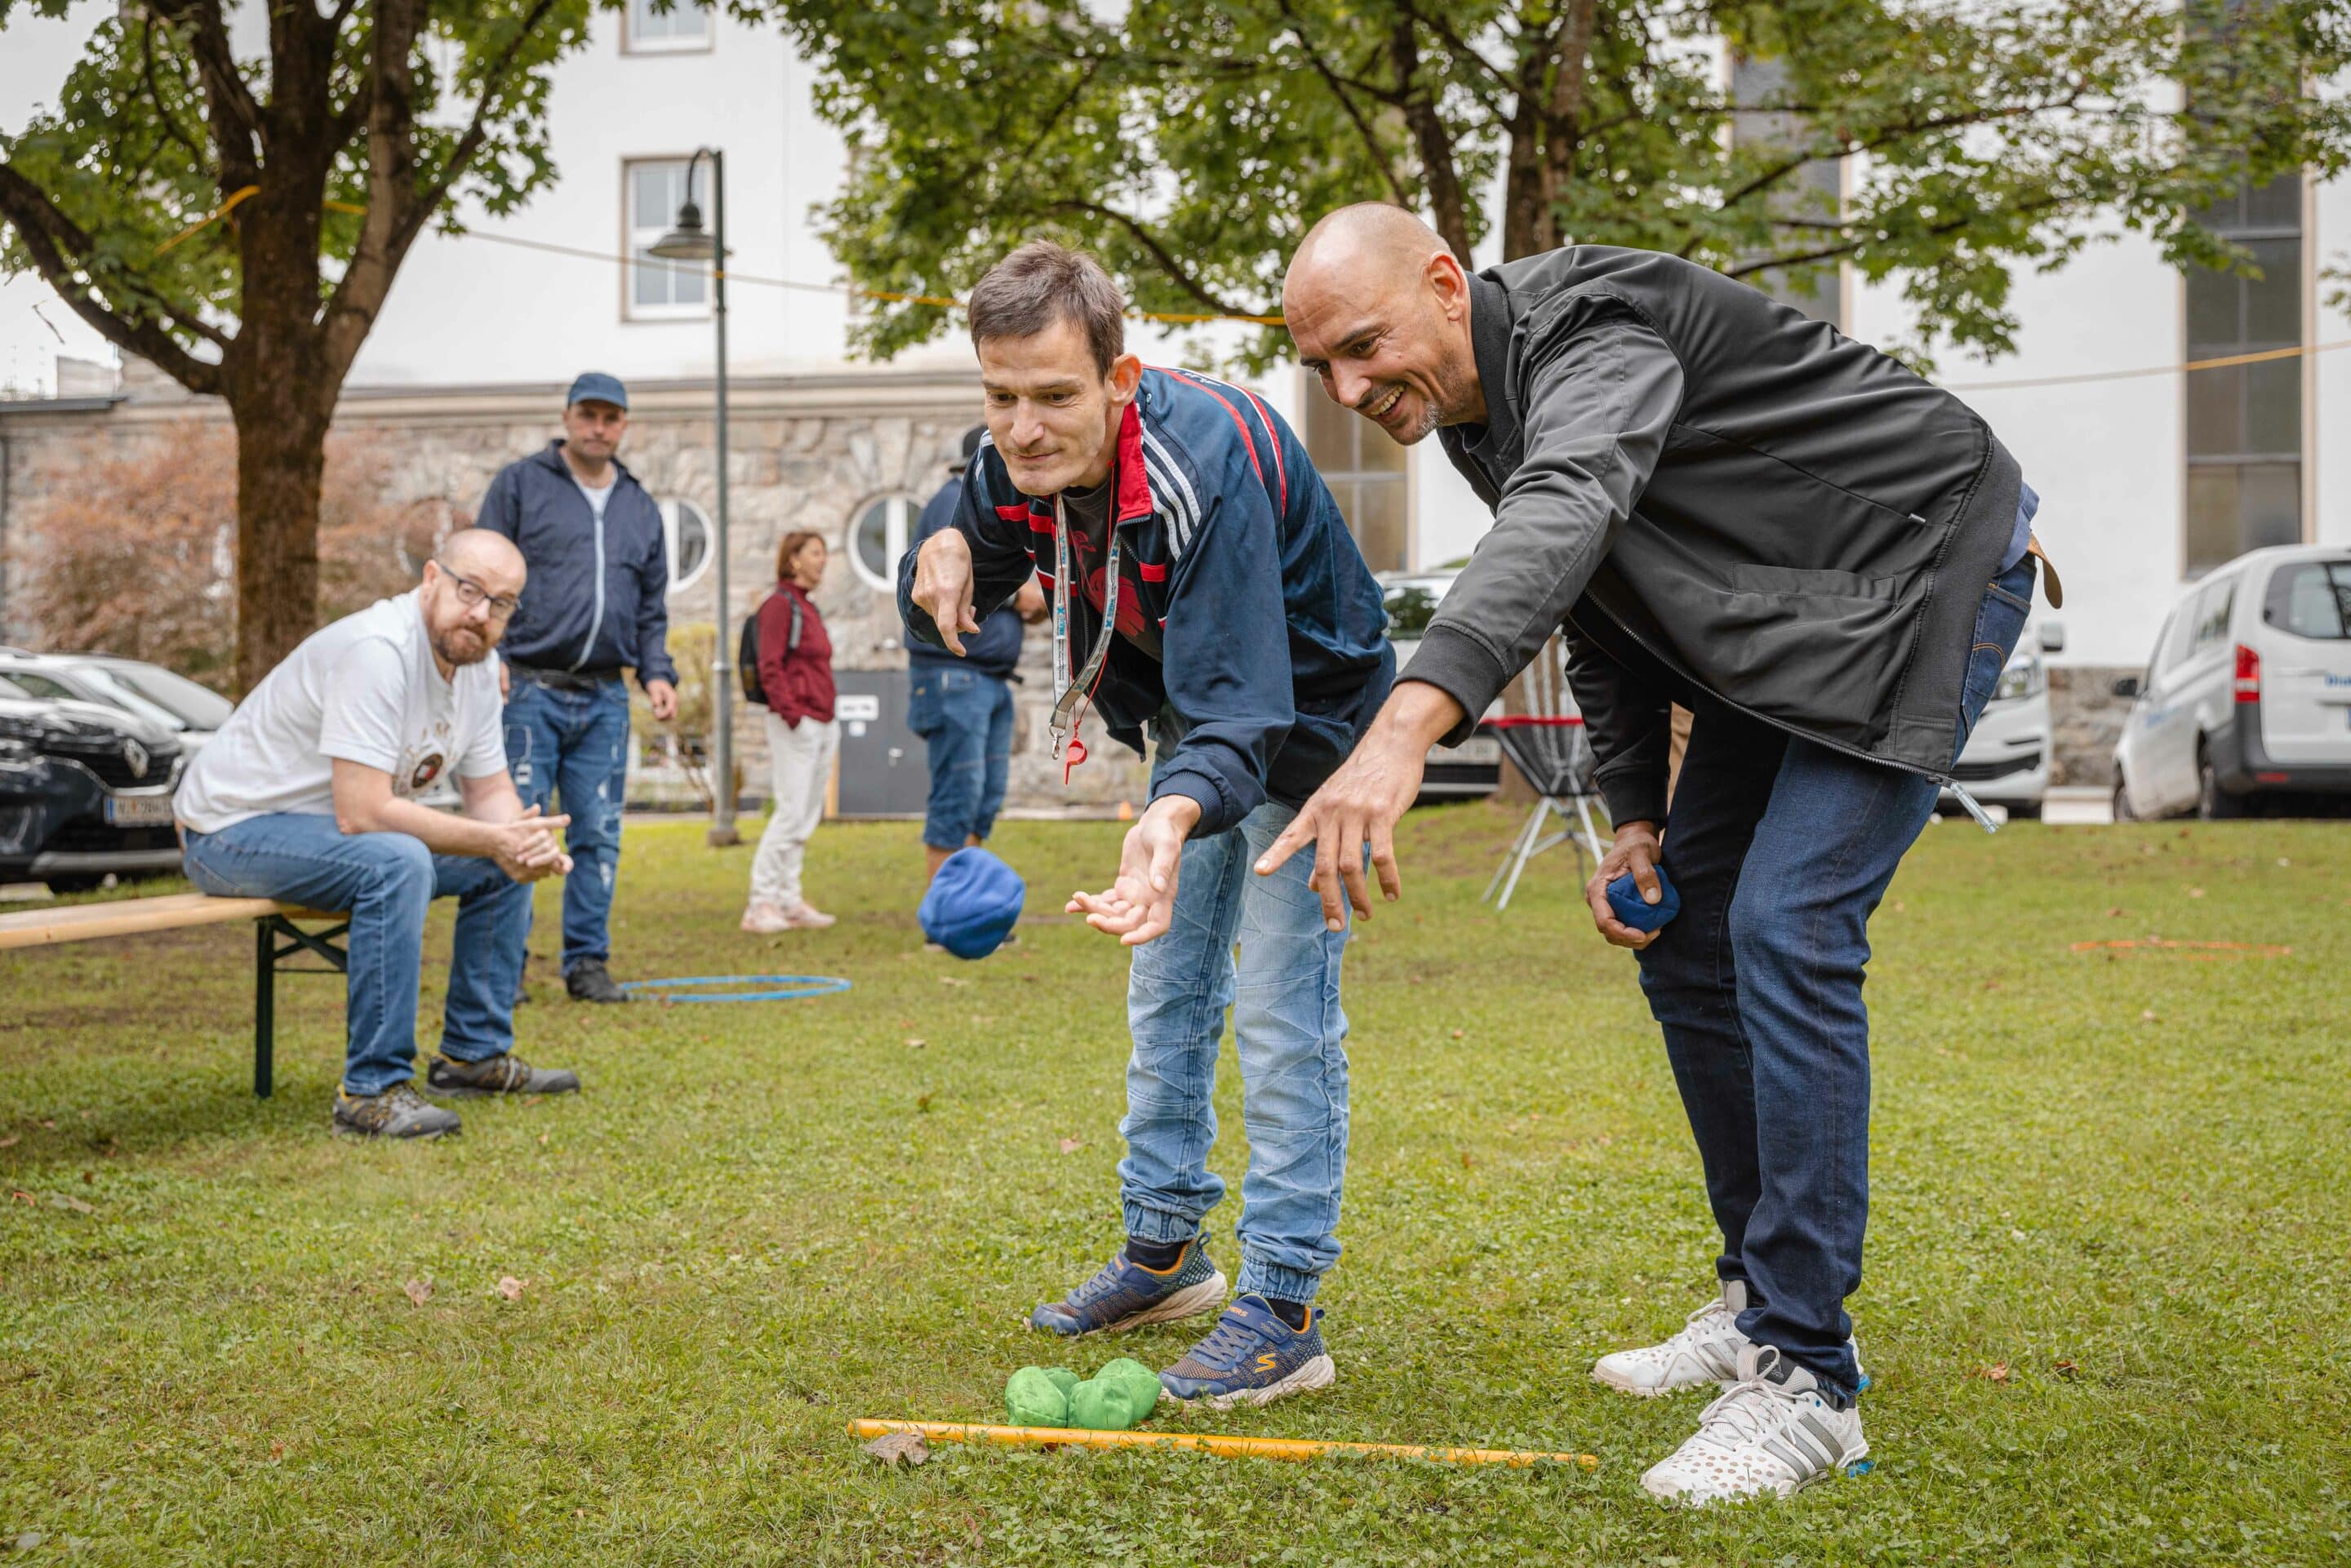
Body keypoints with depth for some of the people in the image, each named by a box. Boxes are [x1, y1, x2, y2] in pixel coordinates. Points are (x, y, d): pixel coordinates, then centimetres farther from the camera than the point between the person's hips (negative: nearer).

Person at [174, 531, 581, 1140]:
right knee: (397, 862, -35)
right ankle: (371, 1091, -29)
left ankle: (476, 1054, 14)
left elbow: (491, 791, 8)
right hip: (235, 831, -10)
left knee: (507, 860, 6)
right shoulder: (377, 651, -28)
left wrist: (530, 845, -16)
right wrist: (492, 840, -28)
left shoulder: (475, 667, 1)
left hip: (344, 829, 10)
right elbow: (361, 813, -33)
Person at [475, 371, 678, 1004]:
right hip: (529, 688, -4)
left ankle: (588, 962, 12)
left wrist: (657, 672, 5)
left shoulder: (640, 508, 17)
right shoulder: (520, 484, 5)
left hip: (605, 697, 4)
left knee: (599, 835, 4)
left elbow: (652, 607, 20)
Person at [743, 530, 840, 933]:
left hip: (823, 725, 9)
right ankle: (761, 905, -9)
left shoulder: (808, 608, 20)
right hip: (797, 725, -9)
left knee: (808, 816, 8)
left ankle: (789, 901, 11)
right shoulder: (780, 604, -6)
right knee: (791, 811, -12)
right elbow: (770, 668, -13)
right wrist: (791, 713, -21)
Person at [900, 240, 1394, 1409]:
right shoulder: (1017, 461, -16)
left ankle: (1283, 1311, -4)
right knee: (1167, 993, 16)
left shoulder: (1206, 467, -39)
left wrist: (1175, 818, -64)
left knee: (1279, 1012, -11)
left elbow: (1239, 711, -44)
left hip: (1302, 716, -8)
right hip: (1199, 721, 8)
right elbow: (948, 610, 0)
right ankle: (1166, 1253, 31)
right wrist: (941, 561, -25)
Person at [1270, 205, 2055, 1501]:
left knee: (1786, 932, -20)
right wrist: (1634, 817, 7)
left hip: (1927, 572, -10)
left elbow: (1561, 519, -49)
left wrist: (1406, 725, -63)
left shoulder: (1585, 326, -27)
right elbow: (1595, 608, 15)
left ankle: (1805, 1380, -14)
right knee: (1683, 939, 9)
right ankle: (1759, 1300, 23)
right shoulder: (1475, 412, 3)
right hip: (1779, 618, 10)